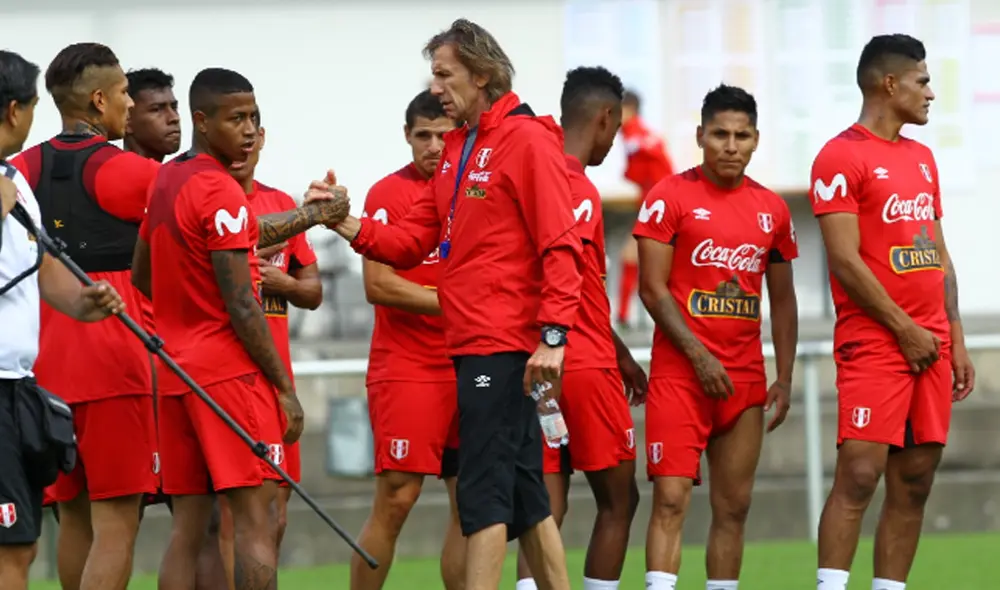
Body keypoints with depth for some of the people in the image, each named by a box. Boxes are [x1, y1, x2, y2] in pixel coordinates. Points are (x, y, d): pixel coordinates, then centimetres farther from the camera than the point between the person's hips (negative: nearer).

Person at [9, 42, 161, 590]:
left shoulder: (20, 170, 8)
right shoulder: (125, 171, -7)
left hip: (42, 366, 6)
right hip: (109, 365, -6)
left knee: (74, 517, 13)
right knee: (116, 524, -7)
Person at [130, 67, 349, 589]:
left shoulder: (165, 181, 13)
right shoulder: (221, 192, -13)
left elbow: (141, 275, 26)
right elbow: (242, 308, -16)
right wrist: (285, 389, -11)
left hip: (175, 370, 8)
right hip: (230, 369, -8)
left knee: (187, 526, 7)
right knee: (255, 517, -9)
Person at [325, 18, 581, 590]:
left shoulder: (526, 139, -9)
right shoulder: (458, 148, 17)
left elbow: (560, 245, -15)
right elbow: (411, 241, 14)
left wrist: (553, 335, -21)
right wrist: (348, 225, -2)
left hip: (503, 347, -9)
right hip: (473, 344, 9)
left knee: (483, 490, -10)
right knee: (522, 490, 11)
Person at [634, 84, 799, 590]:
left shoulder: (771, 210, 10)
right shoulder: (670, 197, -4)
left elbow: (782, 300, 16)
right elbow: (652, 288, -8)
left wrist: (784, 378, 7)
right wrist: (699, 355, -15)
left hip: (746, 377, 5)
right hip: (679, 372, -5)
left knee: (733, 507, 6)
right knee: (671, 499, -12)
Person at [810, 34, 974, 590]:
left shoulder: (922, 158, 18)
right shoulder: (842, 158, -7)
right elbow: (845, 259, -13)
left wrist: (955, 336, 13)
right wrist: (905, 329, -12)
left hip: (930, 345, 8)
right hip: (874, 343, -8)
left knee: (914, 483, 4)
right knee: (859, 475, -14)